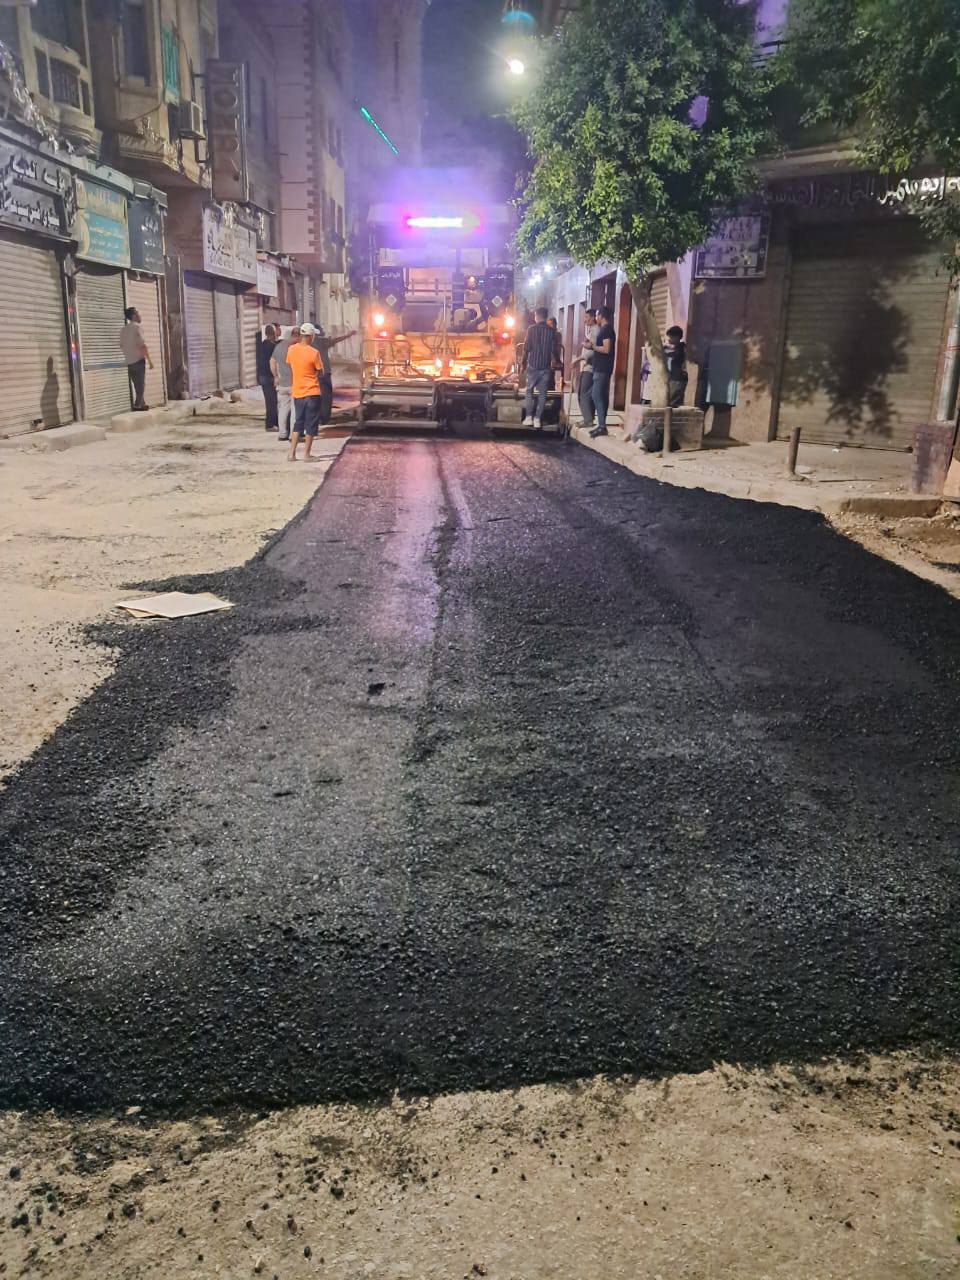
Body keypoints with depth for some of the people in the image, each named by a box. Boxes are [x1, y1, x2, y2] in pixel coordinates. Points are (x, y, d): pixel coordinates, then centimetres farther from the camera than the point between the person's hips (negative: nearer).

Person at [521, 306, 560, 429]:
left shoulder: (532, 329, -5)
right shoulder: (552, 331, 1)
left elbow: (526, 349, -6)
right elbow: (555, 350, 3)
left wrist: (523, 364, 2)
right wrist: (556, 362, 20)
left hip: (533, 365, -1)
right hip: (546, 367, 2)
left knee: (529, 391, 10)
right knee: (542, 393, 6)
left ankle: (529, 417, 3)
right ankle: (538, 419, 3)